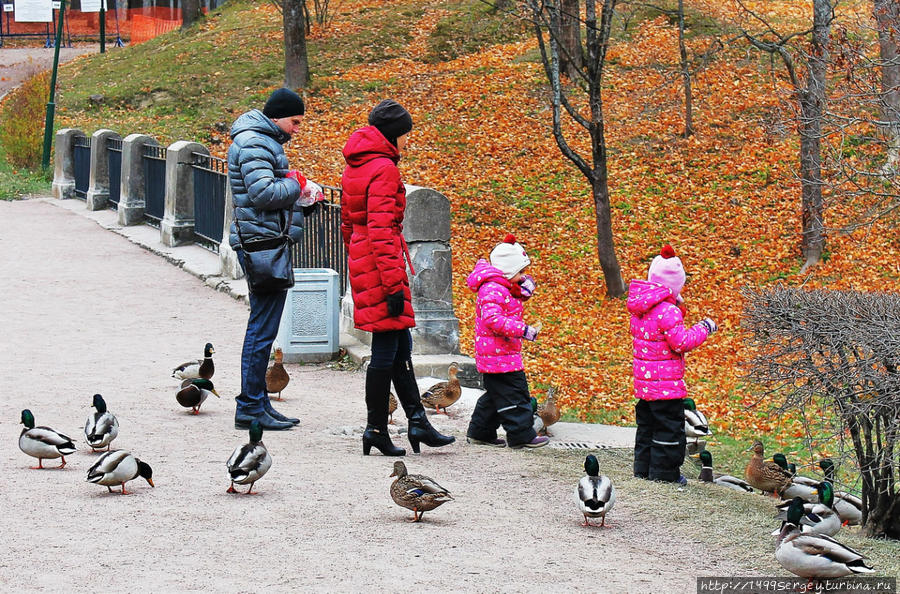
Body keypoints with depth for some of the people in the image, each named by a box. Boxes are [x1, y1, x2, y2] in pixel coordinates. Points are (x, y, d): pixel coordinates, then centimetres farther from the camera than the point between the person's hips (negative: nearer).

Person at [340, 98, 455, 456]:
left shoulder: (354, 168, 15)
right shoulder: (383, 169, -14)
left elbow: (348, 224, 21)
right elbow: (380, 229, -21)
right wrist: (394, 285, -22)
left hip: (361, 263, 10)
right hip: (381, 267, -10)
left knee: (400, 347, 13)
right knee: (386, 350, -3)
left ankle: (417, 422, 15)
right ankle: (376, 429, 2)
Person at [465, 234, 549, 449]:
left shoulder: (504, 288, 14)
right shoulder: (493, 290, -19)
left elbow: (513, 301, 30)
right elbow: (493, 319, -29)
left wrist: (524, 291, 7)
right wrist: (522, 330, -30)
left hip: (499, 354, 11)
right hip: (498, 355, -11)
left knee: (496, 394, 17)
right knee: (513, 394, -8)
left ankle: (480, 432, 24)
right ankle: (522, 435, -6)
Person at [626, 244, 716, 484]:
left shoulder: (639, 308, 5)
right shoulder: (667, 311, -21)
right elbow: (682, 342, -22)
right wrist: (704, 328, -7)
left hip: (643, 380, 9)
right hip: (666, 382, -9)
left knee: (646, 424, 18)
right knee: (669, 428, 2)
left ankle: (643, 470, 25)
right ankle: (665, 473, 7)